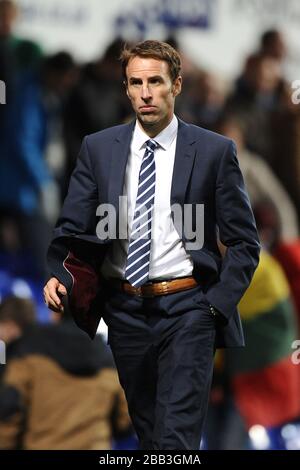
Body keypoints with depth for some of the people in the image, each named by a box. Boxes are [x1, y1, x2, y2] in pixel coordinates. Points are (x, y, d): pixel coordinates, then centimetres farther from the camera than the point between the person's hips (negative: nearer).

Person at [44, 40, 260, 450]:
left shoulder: (215, 151, -1)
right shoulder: (98, 148, 6)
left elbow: (244, 243, 2)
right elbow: (73, 230, 5)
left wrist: (216, 306, -7)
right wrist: (60, 278, -15)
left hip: (187, 308, -3)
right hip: (125, 308, 3)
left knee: (176, 437, -15)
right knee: (147, 433, 13)